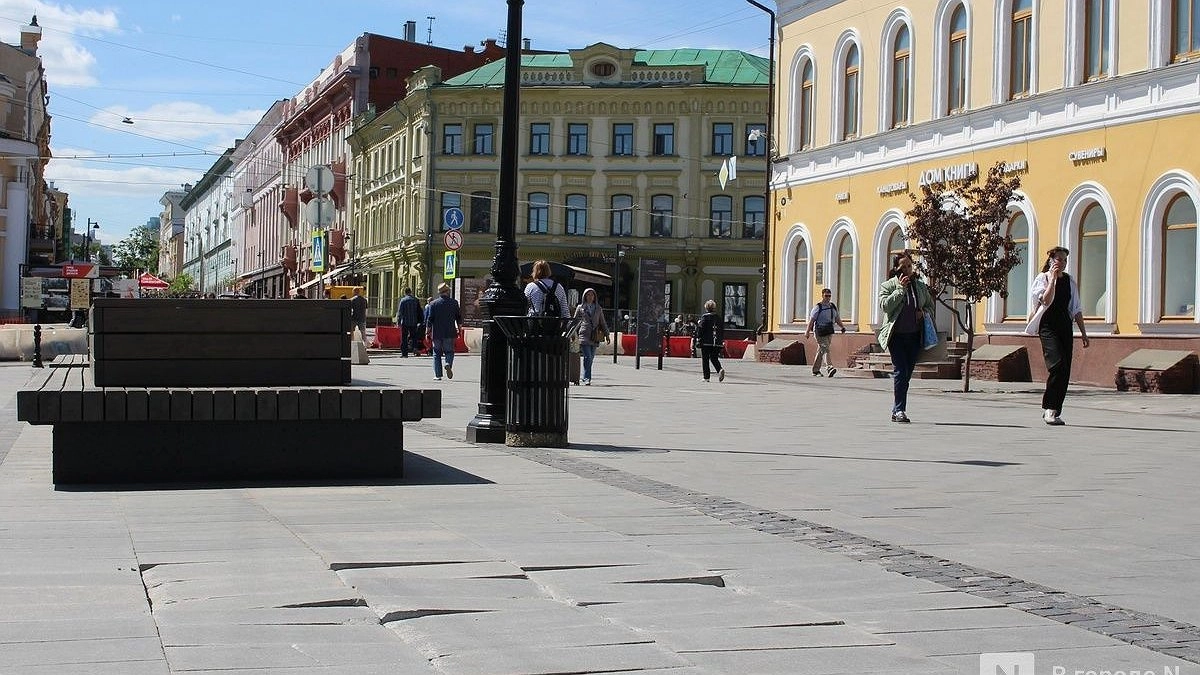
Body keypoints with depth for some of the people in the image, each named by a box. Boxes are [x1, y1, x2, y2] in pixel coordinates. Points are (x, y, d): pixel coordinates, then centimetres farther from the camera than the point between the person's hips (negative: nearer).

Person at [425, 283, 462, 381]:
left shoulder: (433, 304, -2)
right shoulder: (454, 303, 1)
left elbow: (429, 319, -4)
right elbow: (459, 318, 6)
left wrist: (427, 332, 2)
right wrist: (459, 329, 19)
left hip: (437, 333, 0)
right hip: (450, 333, 0)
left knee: (437, 354, 9)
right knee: (449, 351, 11)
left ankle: (438, 374, 5)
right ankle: (449, 364, -19)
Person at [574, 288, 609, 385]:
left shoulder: (598, 309, 16)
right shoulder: (580, 308, 9)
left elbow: (602, 323, 19)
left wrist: (606, 335, 10)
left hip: (594, 337, 3)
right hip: (584, 336, -3)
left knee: (591, 358, 3)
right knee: (587, 357, -15)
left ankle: (587, 378, 11)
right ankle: (586, 379, -16)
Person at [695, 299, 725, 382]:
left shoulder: (704, 317, -7)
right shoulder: (719, 317, 9)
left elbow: (700, 329, -11)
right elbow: (722, 329, 13)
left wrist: (698, 339, -5)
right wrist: (722, 341, 19)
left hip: (706, 342, -4)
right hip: (717, 343, 4)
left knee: (705, 359, 5)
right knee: (714, 358, 14)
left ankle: (706, 377, 3)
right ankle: (720, 370, -13)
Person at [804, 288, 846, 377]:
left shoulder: (833, 307, 13)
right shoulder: (818, 307, -6)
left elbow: (837, 319, 17)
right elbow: (811, 320, -9)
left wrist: (842, 326, 2)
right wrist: (807, 331, -15)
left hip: (829, 332, 6)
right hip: (820, 332, -6)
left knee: (821, 351, 13)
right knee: (825, 349, -18)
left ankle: (816, 370, 21)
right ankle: (830, 368, -31)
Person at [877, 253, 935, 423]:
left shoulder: (921, 286, 13)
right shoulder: (888, 286, 1)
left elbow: (930, 306, 22)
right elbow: (885, 305, -14)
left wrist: (923, 313, -1)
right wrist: (900, 289, -16)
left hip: (914, 336, 4)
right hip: (896, 335, -4)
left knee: (907, 373, 6)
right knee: (900, 371, -13)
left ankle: (897, 411, 15)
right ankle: (899, 410, -11)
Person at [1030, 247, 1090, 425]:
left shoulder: (1069, 281, 14)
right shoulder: (1042, 278, 0)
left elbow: (1076, 309, 17)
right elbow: (1046, 301, -18)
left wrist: (1083, 333, 13)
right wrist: (1052, 279, -16)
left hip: (1065, 327, 6)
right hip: (1048, 327, -6)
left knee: (1065, 370, 1)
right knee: (1057, 365, -21)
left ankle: (1054, 410, 8)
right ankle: (1049, 408, -12)